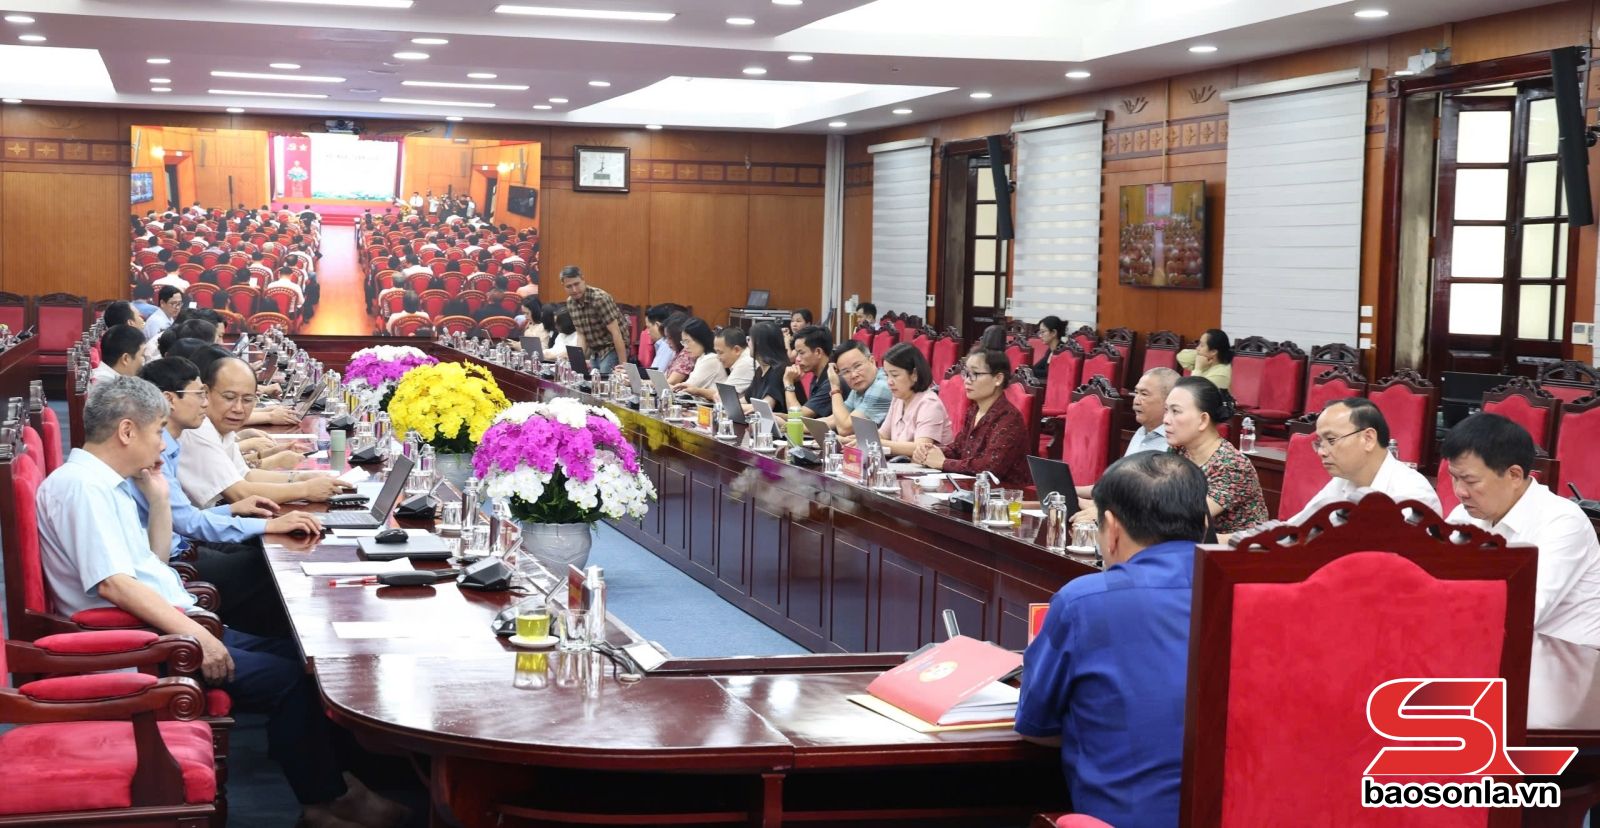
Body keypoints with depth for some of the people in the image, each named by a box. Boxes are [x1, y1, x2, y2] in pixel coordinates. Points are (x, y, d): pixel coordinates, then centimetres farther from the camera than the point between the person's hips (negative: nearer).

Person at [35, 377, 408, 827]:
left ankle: (326, 785, 10)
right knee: (288, 679, -16)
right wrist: (194, 635, -26)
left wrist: (158, 499, 10)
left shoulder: (107, 482, 14)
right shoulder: (80, 485, -16)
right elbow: (112, 583, -26)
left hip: (168, 625, 11)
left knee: (294, 655, 7)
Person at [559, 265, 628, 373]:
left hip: (612, 351, -7)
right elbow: (581, 334, 11)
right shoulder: (570, 303, 2)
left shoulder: (600, 298, -21)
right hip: (594, 353, 7)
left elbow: (616, 333, -22)